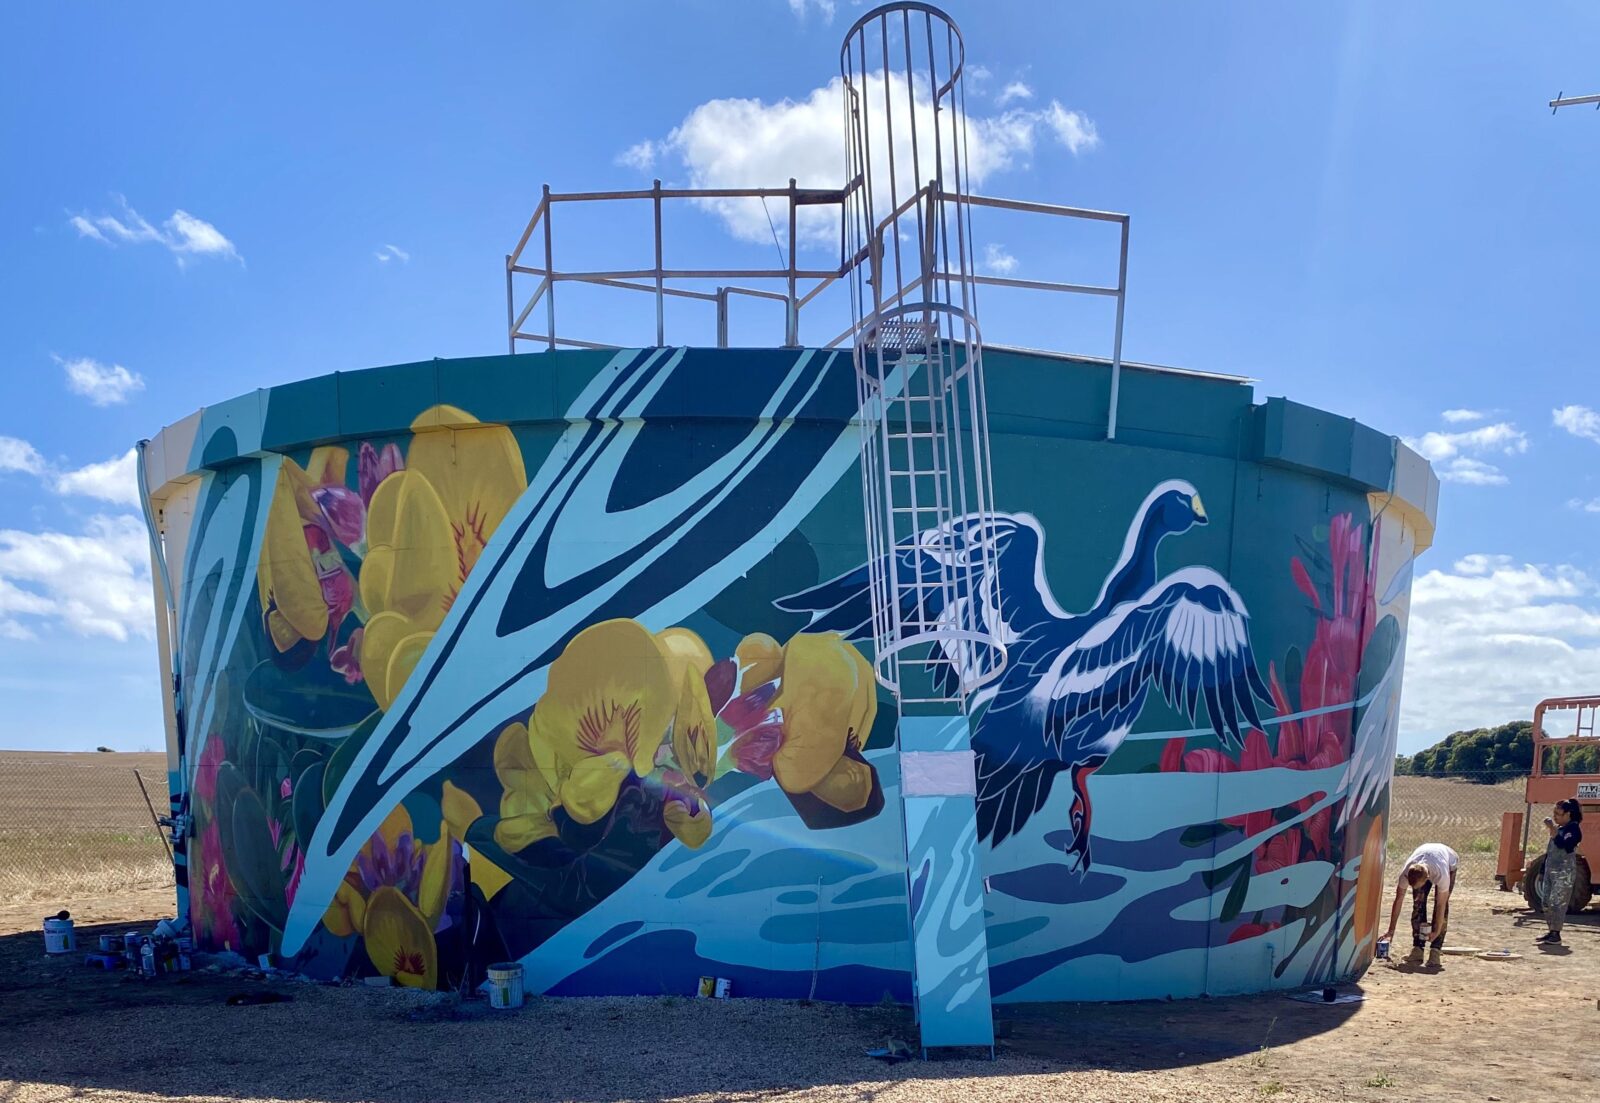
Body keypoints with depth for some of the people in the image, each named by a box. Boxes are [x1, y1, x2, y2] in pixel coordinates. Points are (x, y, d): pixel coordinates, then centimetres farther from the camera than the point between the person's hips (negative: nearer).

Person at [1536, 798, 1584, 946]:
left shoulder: (1573, 829, -9)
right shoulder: (1558, 828, 16)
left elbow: (1563, 845, -29)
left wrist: (1552, 829, -32)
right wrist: (1542, 871, 22)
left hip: (1564, 872, -9)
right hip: (1551, 871, 9)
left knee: (1557, 903, -10)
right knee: (1547, 903, 9)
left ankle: (1556, 935, -8)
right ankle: (1551, 932, 17)